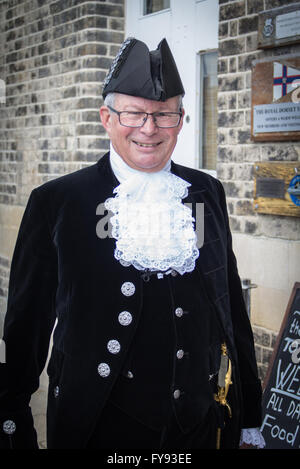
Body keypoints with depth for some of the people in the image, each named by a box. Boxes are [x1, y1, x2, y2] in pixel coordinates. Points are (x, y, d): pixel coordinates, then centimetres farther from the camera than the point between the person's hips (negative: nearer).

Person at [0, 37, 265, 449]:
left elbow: (231, 304, 8)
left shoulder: (208, 194, 3)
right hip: (101, 426, -3)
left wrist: (250, 416, 11)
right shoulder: (55, 202, -8)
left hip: (205, 424, 3)